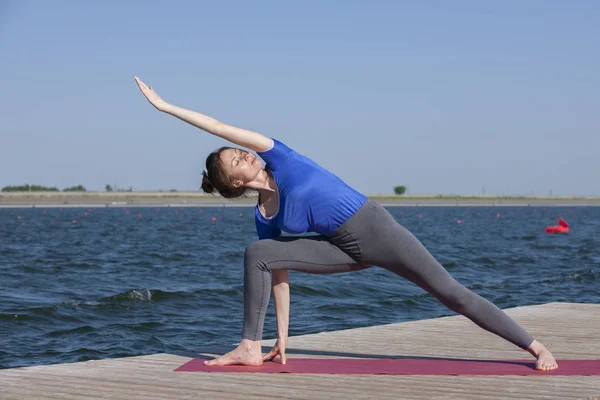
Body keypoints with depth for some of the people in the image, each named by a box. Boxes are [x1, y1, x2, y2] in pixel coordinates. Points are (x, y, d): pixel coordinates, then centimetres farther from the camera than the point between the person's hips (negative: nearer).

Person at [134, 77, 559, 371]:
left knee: (451, 292, -6)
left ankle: (536, 346, 4)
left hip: (375, 227, -4)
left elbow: (222, 128, -8)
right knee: (257, 254, -10)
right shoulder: (264, 219, 4)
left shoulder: (278, 158, -5)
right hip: (346, 250, 4)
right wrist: (283, 337, 9)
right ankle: (251, 347, -6)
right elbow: (279, 274, 9)